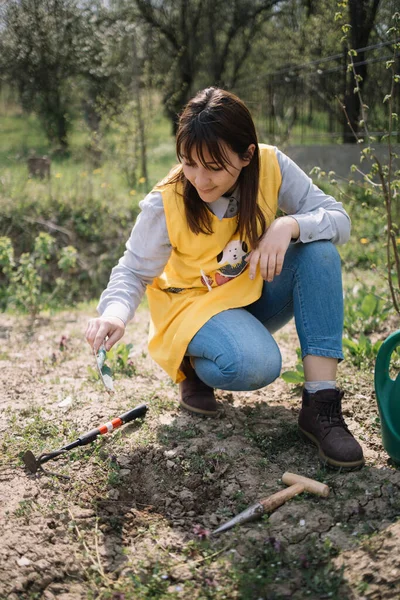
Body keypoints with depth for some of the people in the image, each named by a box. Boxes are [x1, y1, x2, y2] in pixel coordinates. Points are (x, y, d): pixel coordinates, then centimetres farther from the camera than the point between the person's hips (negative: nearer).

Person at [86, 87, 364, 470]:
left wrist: (289, 225, -37)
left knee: (318, 249, -25)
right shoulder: (165, 204, -22)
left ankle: (321, 404, -26)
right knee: (254, 365, -35)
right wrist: (115, 313, -36)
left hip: (258, 293, 4)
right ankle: (193, 368, 3)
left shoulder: (272, 166, -17)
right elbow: (133, 272, -14)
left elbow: (338, 219, -17)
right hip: (196, 304, -4)